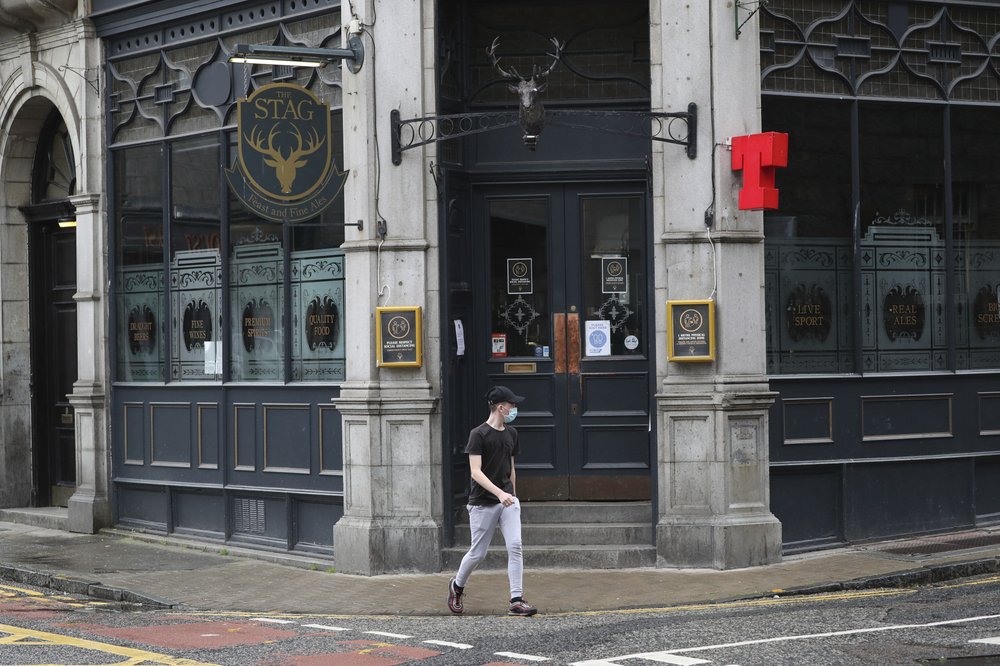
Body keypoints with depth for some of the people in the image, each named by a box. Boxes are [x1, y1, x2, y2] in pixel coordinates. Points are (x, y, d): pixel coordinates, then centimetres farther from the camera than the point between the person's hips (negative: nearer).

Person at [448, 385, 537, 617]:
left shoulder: (511, 433, 10)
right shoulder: (478, 434, -11)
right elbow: (476, 472, -18)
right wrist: (499, 493, -28)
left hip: (507, 501, 5)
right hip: (483, 503, -5)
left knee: (515, 546, -11)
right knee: (478, 553, 3)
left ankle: (516, 601, -10)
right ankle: (457, 585, 31)